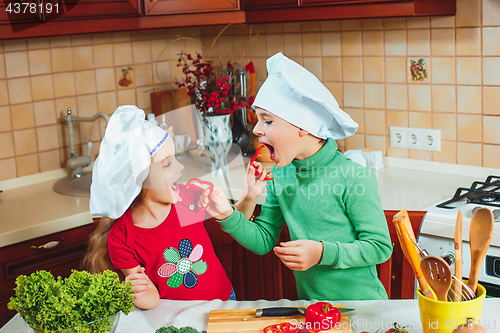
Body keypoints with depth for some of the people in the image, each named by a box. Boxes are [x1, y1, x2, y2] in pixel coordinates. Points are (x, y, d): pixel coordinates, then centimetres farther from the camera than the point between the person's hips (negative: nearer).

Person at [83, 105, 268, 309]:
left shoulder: (189, 196, -8)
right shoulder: (121, 239, -17)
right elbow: (153, 298, -8)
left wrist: (249, 197, -4)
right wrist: (143, 295, -30)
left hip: (224, 300, 2)